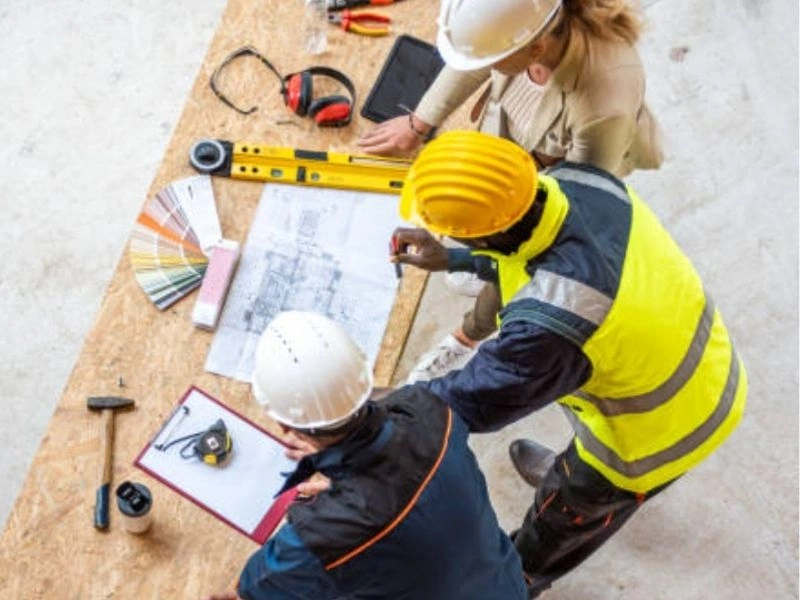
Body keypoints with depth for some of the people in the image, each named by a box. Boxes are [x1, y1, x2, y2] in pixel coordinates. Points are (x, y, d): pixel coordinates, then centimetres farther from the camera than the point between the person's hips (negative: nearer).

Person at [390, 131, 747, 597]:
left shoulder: (548, 322, -43)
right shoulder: (582, 181, -22)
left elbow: (474, 402, -25)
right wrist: (450, 260, 0)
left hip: (658, 432, -6)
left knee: (569, 510, 25)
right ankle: (570, 470, 71)